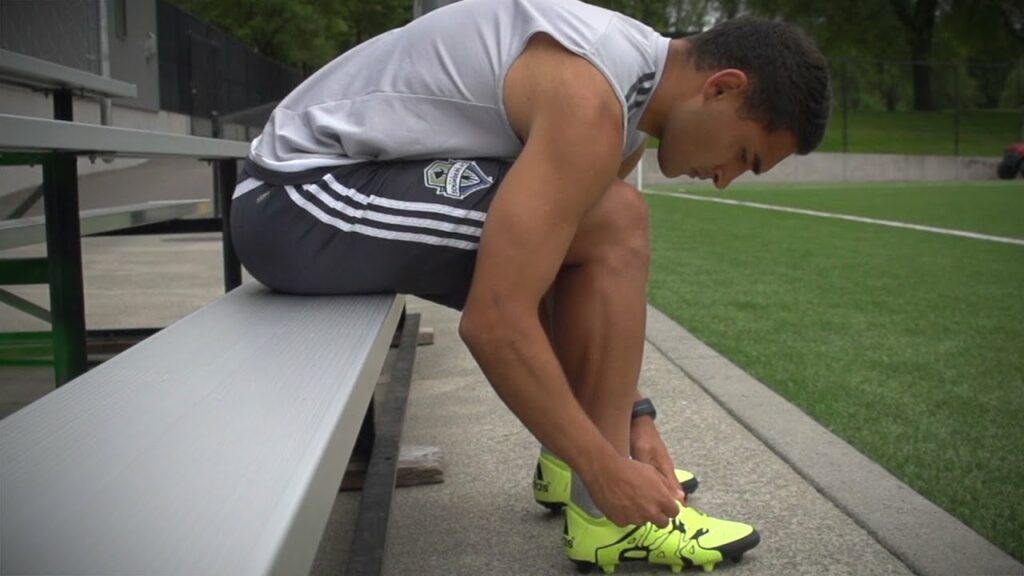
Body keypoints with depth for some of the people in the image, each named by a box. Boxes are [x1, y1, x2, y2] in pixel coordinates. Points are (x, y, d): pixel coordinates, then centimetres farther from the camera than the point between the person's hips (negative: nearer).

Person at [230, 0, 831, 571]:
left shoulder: (631, 70, 8)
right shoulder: (590, 100, -24)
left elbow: (599, 277, 15)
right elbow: (493, 322, -28)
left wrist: (633, 415, 10)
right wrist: (606, 470, -18)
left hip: (308, 190, 10)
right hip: (302, 203, -10)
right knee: (615, 225, -18)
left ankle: (568, 465, 25)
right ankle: (604, 511, -8)